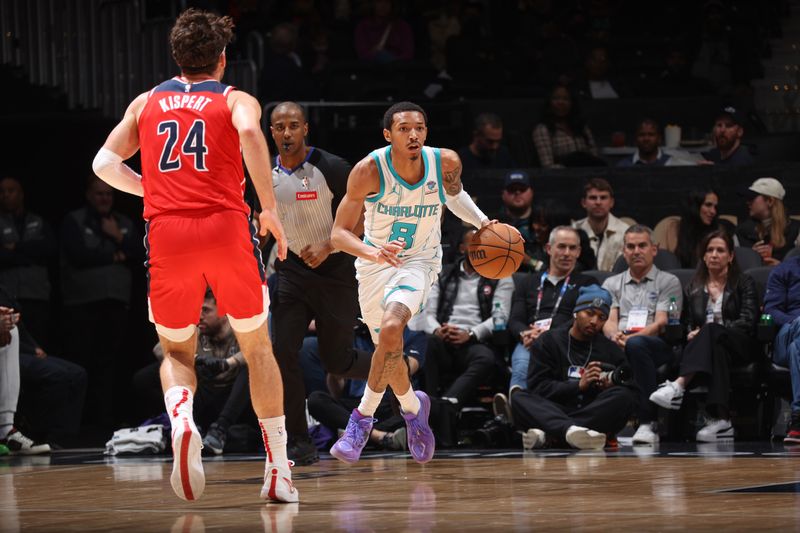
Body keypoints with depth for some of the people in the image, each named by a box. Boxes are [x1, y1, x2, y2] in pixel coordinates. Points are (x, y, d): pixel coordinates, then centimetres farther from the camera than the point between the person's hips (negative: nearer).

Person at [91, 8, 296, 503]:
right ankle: (279, 469, 11)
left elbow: (105, 163, 12)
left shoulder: (147, 102, 19)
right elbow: (250, 133, -14)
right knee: (257, 346, 16)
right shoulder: (236, 100, 10)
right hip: (227, 227, -1)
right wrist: (270, 207, -10)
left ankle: (181, 419, -17)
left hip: (167, 235, 1)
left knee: (177, 353, 18)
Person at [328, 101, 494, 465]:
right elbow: (339, 233, -23)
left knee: (391, 327, -28)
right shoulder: (369, 170, -23)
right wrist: (372, 253, -40)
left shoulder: (446, 163, -16)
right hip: (375, 262, 1)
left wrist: (481, 222, -1)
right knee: (389, 350, 12)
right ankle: (413, 407, 43)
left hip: (419, 261, -1)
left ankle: (363, 416, -16)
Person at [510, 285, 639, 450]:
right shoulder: (548, 341, 13)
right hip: (555, 410, -1)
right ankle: (571, 430, -59)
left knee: (624, 397, -28)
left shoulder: (610, 349, 18)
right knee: (520, 399, -28)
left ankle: (546, 433, -39)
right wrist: (579, 385, -12)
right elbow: (538, 387, 0)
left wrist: (610, 386, -13)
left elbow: (632, 389, 8)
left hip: (594, 415, 1)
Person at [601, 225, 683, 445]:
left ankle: (648, 422, -43)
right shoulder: (612, 284, 27)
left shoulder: (668, 282, 15)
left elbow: (662, 323, 0)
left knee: (636, 344, -41)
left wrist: (632, 337, -18)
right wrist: (615, 335, -15)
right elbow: (608, 321, 12)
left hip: (659, 346, -3)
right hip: (617, 345, 3)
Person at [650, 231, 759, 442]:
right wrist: (691, 334, -9)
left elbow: (747, 321, 0)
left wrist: (704, 333, -13)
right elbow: (687, 324, 19)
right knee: (717, 351, -39)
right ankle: (721, 419, -55)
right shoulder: (694, 289, 25)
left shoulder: (744, 284, 15)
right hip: (709, 345, 2)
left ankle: (679, 385, -60)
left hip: (740, 347, -2)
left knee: (712, 330, -38)